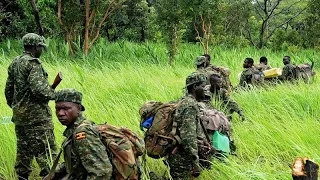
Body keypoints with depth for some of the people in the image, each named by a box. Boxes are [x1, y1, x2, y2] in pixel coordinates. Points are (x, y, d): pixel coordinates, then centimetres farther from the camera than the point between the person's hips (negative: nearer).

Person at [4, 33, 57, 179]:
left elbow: (8, 90, 17)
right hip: (36, 114, -9)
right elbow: (38, 89, -23)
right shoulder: (33, 63, -14)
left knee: (23, 148, 14)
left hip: (19, 114, 9)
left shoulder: (14, 63, 13)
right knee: (45, 150, -6)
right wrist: (53, 94, -8)